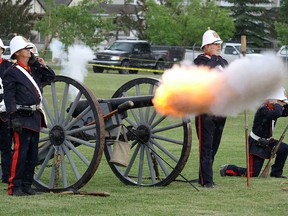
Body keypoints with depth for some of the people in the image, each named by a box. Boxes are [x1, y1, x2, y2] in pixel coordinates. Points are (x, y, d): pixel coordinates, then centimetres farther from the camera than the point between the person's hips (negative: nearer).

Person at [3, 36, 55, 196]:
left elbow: (51, 76, 28)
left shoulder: (34, 70, 16)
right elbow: (9, 97, -11)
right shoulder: (12, 73, -6)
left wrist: (41, 64, 11)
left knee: (33, 154, 11)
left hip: (35, 117, 8)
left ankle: (27, 185, 18)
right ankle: (15, 187, -6)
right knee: (20, 152, -9)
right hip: (22, 118, -8)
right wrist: (14, 118, -18)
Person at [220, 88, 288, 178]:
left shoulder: (273, 109, 2)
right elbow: (276, 114, -44)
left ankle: (276, 172, 6)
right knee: (253, 174, -8)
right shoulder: (263, 110, -26)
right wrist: (278, 105, -26)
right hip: (256, 144, -9)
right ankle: (227, 169, 12)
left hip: (266, 142, 9)